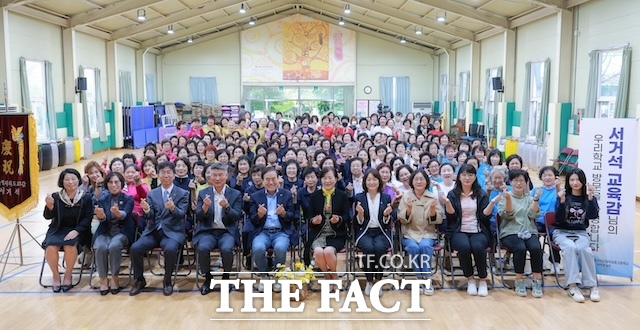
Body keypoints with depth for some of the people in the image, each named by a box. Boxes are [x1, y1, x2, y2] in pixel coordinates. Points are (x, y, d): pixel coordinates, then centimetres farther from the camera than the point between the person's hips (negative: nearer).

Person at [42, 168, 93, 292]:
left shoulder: (86, 198, -2)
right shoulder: (56, 197, 1)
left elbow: (87, 219, -4)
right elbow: (47, 216, -5)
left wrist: (76, 231, -18)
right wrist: (49, 206, -27)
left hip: (77, 230, -2)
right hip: (58, 230, 2)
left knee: (70, 246, -31)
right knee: (50, 247, -26)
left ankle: (68, 275, -5)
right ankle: (56, 276, 0)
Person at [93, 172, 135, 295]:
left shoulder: (128, 199, 1)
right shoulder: (102, 199, 8)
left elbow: (124, 215, -18)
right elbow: (102, 218, -8)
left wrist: (118, 213, -43)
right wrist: (101, 215, -34)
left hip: (122, 232, -2)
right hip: (105, 232, 2)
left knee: (114, 246, -33)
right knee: (101, 247, -30)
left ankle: (115, 278, -15)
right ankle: (103, 279, -14)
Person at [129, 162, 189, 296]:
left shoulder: (183, 193, 4)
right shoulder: (152, 194, 12)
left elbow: (181, 214, -8)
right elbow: (150, 217, 4)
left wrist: (173, 208, -31)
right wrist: (146, 209, -20)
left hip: (173, 232, -3)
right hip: (153, 231, 3)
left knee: (170, 249, -34)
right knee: (135, 248, -21)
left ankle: (167, 281, -9)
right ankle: (139, 280, 3)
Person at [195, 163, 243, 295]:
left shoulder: (236, 194, 4)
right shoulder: (203, 193, 8)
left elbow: (237, 217, -5)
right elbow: (198, 217, 1)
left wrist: (227, 207, -26)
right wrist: (205, 207, -21)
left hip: (227, 232, -1)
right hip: (207, 231, 1)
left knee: (226, 249, -32)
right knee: (202, 248, -30)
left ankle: (226, 277, -3)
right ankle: (207, 278, -5)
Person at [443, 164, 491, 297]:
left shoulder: (481, 194, 10)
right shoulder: (453, 194, 8)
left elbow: (484, 217, 1)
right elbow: (451, 216, -1)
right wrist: (447, 203, -17)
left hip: (478, 231, 0)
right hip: (459, 231, 0)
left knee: (478, 247, -32)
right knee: (464, 247, -33)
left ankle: (483, 280, -9)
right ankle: (470, 280, -10)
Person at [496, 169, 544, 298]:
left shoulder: (529, 198, 18)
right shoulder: (505, 196, 9)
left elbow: (532, 214, 2)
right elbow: (508, 215, -6)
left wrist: (536, 199, -10)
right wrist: (508, 199, -21)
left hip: (529, 232, 3)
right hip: (510, 232, -3)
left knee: (536, 248, -29)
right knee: (520, 248, -32)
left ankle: (537, 282, -18)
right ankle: (519, 281, -16)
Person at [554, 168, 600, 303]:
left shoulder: (588, 198, 5)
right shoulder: (563, 196, 0)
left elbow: (593, 216, -11)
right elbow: (558, 219, -8)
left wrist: (590, 197, -22)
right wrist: (562, 201, -22)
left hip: (580, 232, 1)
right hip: (562, 231, -1)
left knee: (584, 249, -31)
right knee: (570, 247, -33)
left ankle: (592, 285, -22)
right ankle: (573, 286, -36)